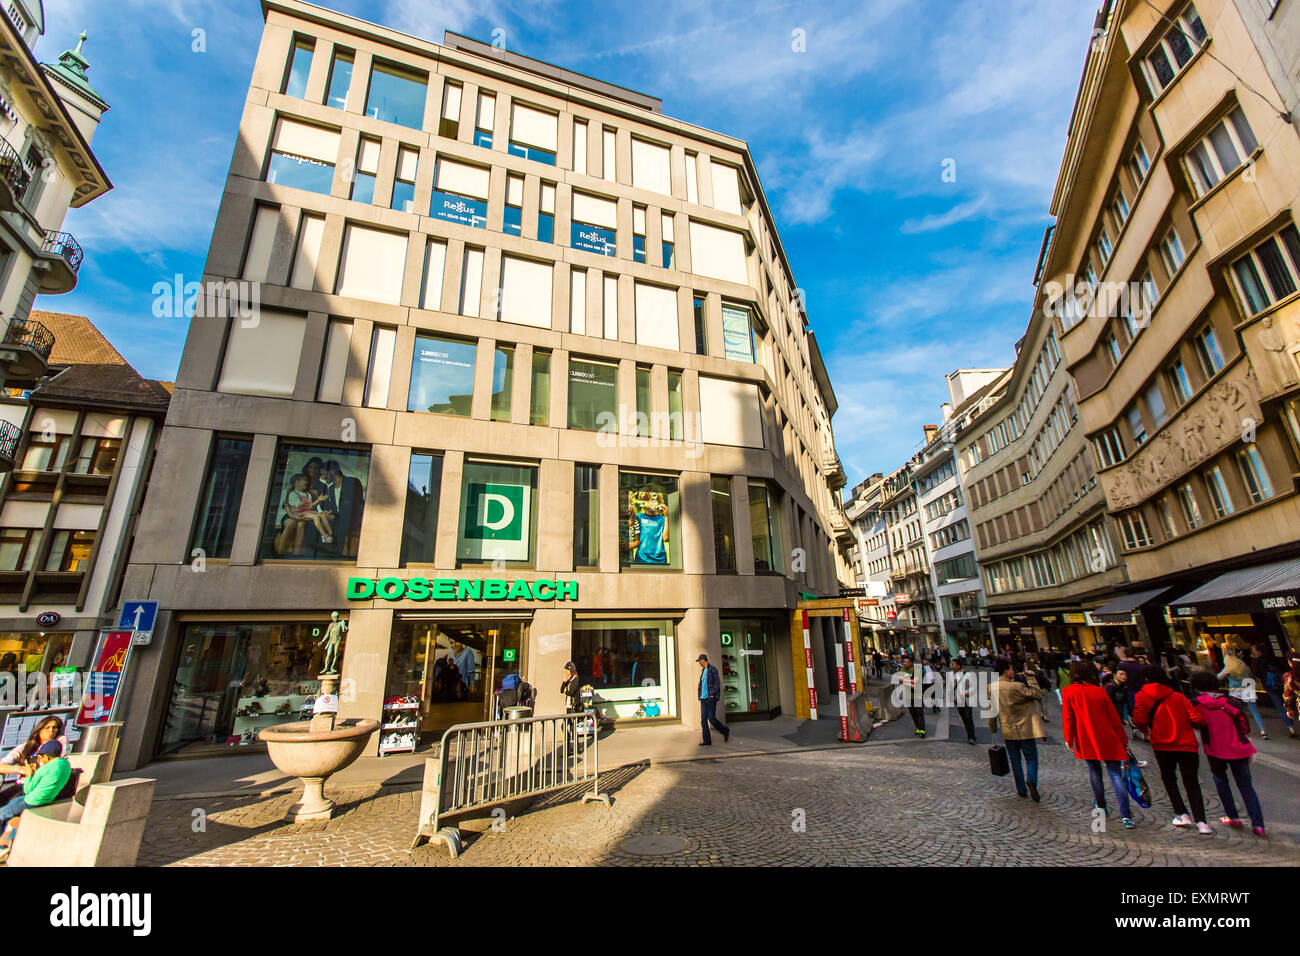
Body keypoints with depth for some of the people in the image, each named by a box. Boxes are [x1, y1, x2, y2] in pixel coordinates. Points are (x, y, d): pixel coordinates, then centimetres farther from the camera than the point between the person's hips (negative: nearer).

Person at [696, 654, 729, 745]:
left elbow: (717, 683, -13)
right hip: (703, 698, 8)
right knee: (703, 720, 3)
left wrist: (712, 694, -15)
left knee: (712, 719, -4)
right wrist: (700, 695, 13)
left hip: (711, 698, -8)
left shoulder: (712, 669, -9)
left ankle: (725, 731, 18)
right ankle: (707, 740, 8)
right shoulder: (703, 670, 15)